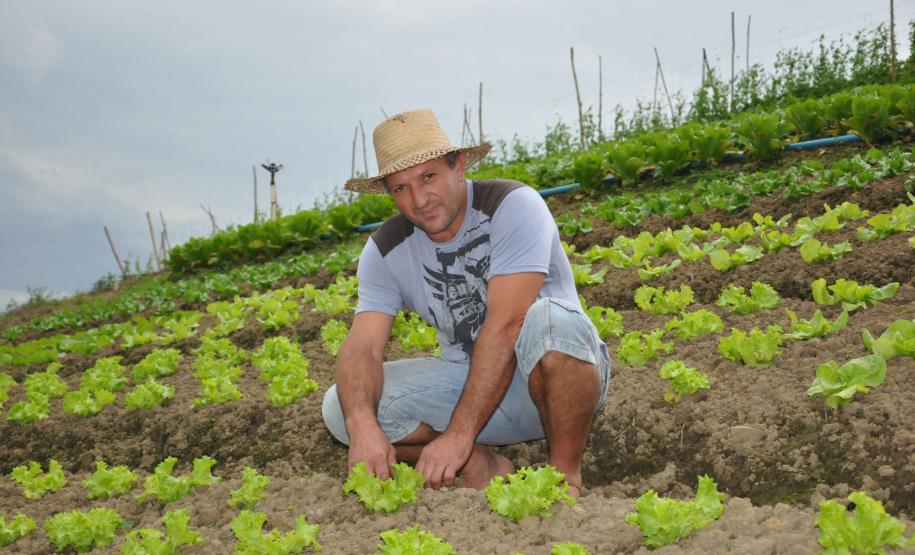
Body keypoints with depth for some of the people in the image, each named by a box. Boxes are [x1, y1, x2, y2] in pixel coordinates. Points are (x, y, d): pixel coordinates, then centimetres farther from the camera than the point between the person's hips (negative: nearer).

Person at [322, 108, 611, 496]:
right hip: (471, 378, 4)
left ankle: (567, 475, -19)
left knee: (549, 319, -39)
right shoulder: (385, 251, -4)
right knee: (341, 407, -14)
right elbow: (362, 345, -15)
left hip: (557, 376, -4)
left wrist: (459, 434, -35)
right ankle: (482, 467, -9)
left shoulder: (512, 206, -19)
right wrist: (362, 426, -38)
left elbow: (506, 323, -29)